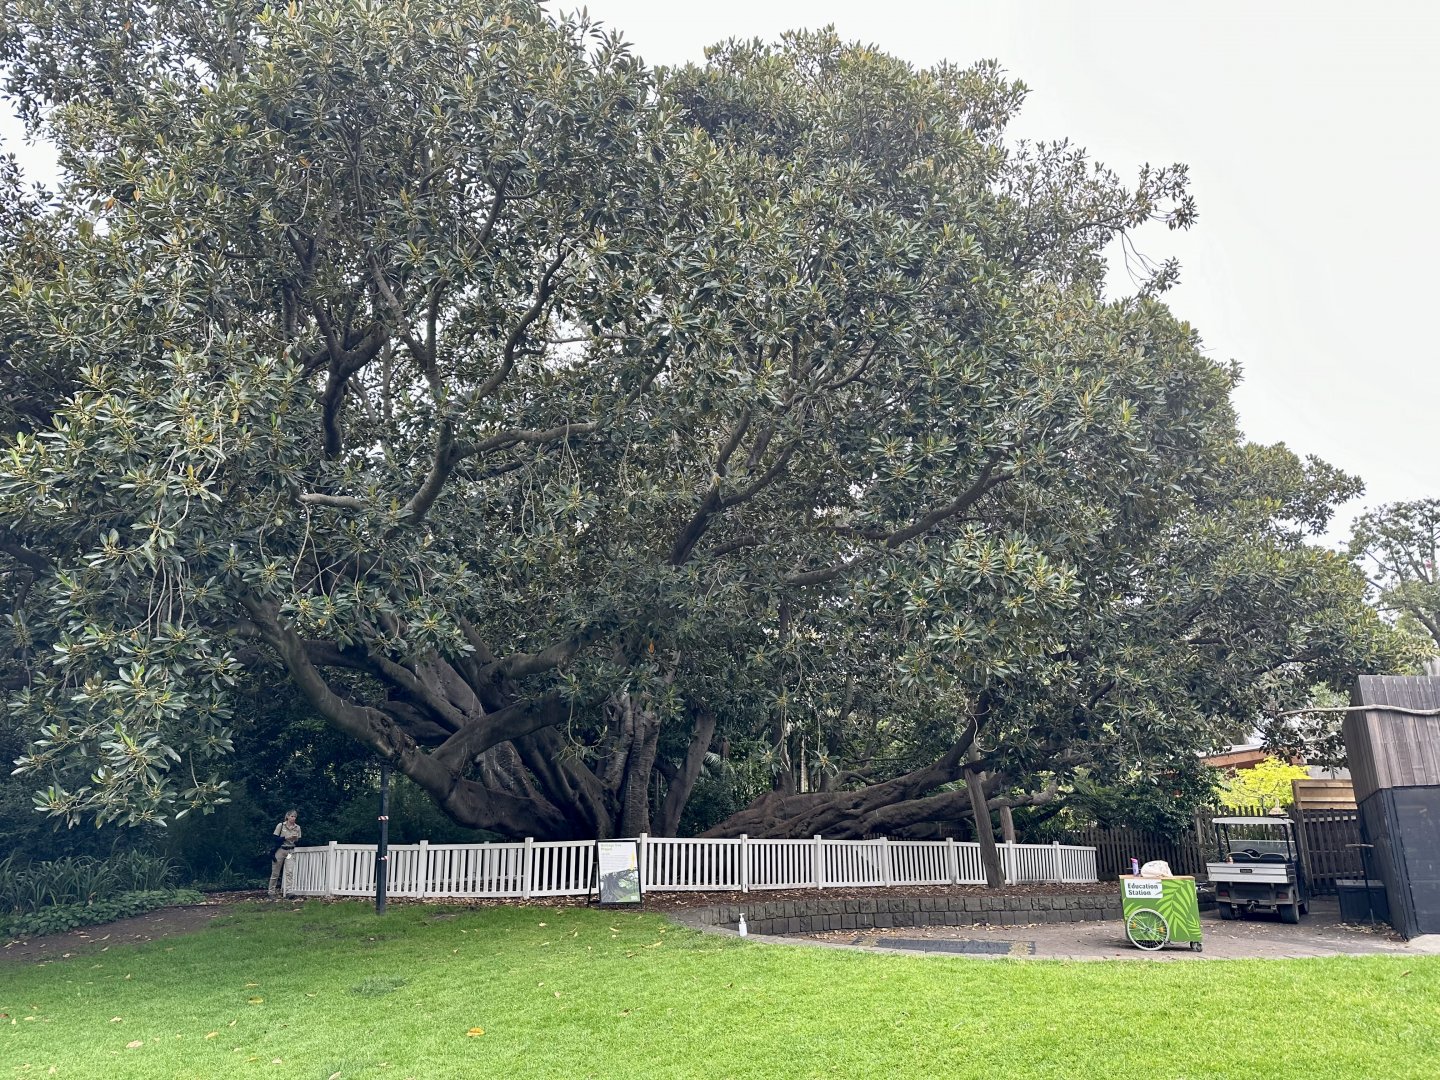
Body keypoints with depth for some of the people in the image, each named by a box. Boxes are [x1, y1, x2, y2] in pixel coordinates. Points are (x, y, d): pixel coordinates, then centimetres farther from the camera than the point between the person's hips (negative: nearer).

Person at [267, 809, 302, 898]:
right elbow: (275, 838, -6)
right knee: (275, 873, 1)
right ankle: (272, 892, 8)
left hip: (291, 851, 2)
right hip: (280, 850, -2)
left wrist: (296, 840, -11)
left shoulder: (297, 827, 6)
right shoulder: (281, 825, -2)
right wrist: (286, 838, -17)